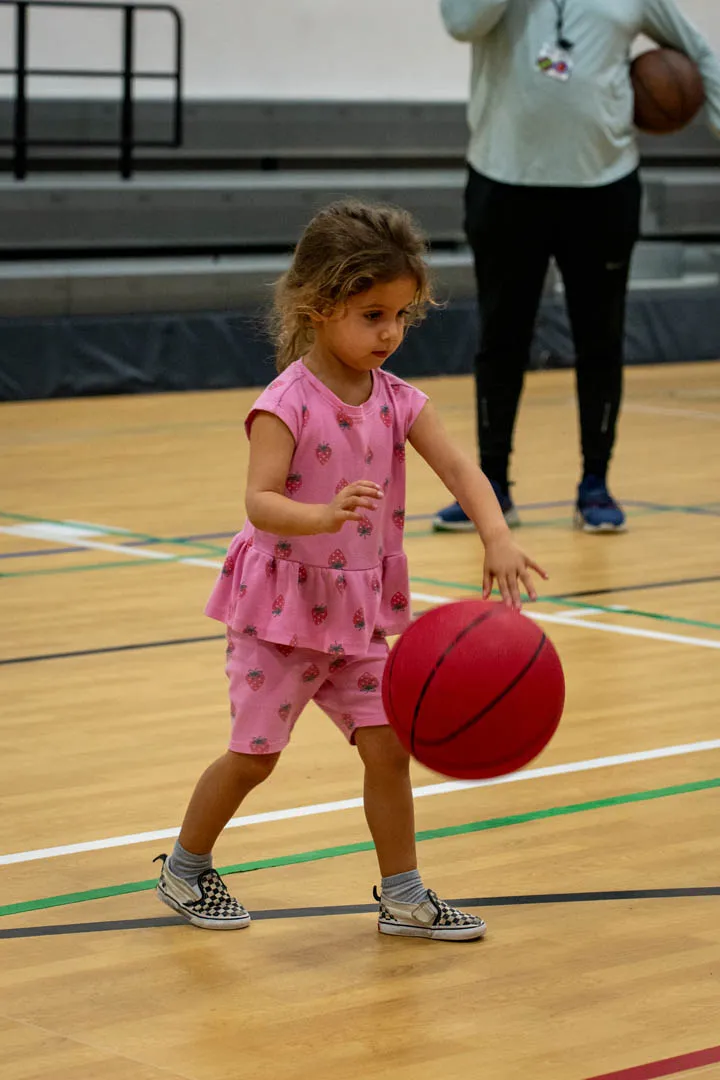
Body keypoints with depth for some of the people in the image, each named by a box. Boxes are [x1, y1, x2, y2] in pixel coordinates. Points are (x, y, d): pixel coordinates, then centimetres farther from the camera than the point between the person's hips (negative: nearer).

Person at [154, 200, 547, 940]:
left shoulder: (398, 402, -1)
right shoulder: (287, 404, -18)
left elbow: (459, 470, -11)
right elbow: (260, 502, -29)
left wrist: (496, 538, -29)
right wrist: (325, 515, -48)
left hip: (358, 609, 5)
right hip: (280, 604, -5)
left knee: (387, 748, 1)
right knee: (253, 755, 3)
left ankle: (403, 898, 12)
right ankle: (184, 869, 24)